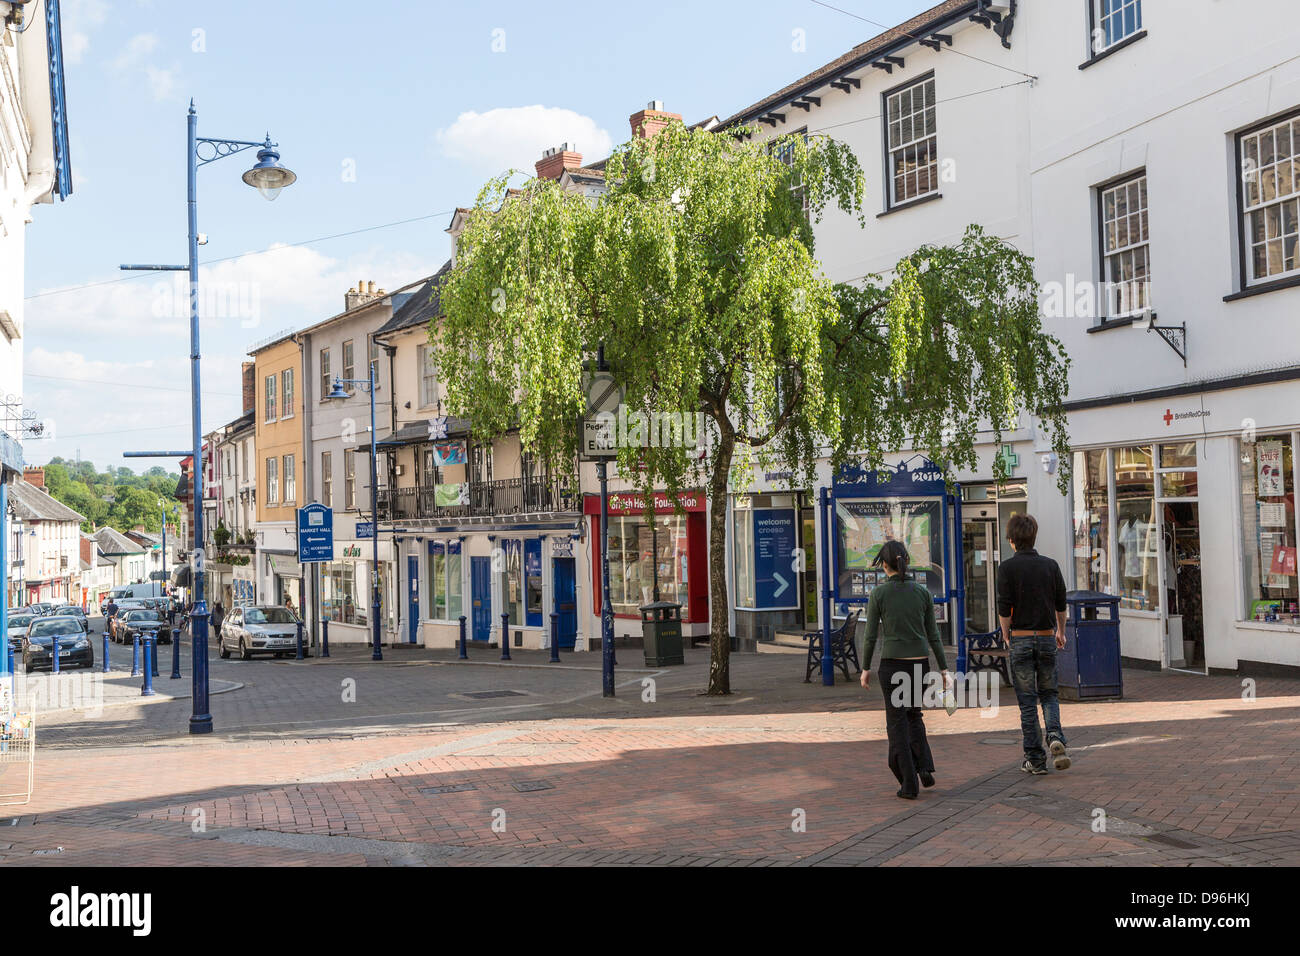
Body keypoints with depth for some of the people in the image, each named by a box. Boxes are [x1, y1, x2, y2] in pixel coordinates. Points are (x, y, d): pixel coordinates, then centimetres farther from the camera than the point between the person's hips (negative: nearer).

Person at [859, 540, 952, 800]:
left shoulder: (878, 593, -8)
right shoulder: (922, 592, 0)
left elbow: (871, 636, -7)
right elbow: (933, 635, 2)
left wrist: (866, 668, 4)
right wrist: (944, 669, 7)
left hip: (892, 665, -3)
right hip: (920, 664, 3)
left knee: (897, 722, 7)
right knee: (914, 715, 24)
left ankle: (909, 784, 3)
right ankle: (925, 767, 8)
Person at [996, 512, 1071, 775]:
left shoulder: (1008, 567, -8)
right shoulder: (1050, 565, 3)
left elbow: (1004, 608, -10)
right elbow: (1061, 604, 9)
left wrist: (1007, 638, 6)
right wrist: (1061, 632, 24)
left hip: (1021, 638, -3)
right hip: (1047, 637, 3)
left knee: (1027, 701, 3)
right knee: (1048, 694, 16)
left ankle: (1035, 759, 5)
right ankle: (1055, 736, -10)